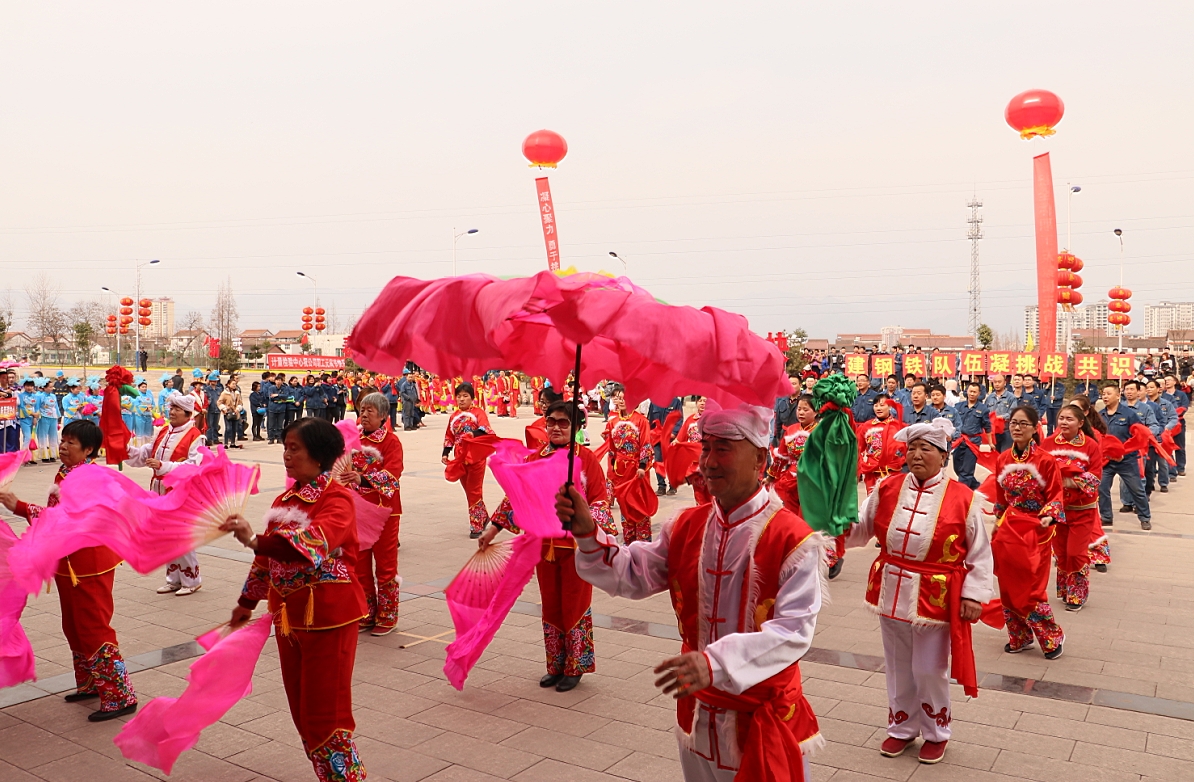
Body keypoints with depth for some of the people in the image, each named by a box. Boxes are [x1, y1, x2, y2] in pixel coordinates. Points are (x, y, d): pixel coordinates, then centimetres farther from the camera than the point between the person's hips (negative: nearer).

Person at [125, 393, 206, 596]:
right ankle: (174, 579, 25)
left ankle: (192, 580, 10)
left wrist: (164, 466, -28)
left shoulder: (195, 437, -12)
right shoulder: (163, 432, 12)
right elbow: (147, 454, 13)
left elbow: (193, 466, -21)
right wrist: (129, 450, -4)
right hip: (161, 492, 8)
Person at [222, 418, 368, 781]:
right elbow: (270, 554, 19)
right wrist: (248, 601, 24)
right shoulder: (286, 499, 9)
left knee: (325, 714, -2)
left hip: (327, 616, -8)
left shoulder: (336, 499, -15)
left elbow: (313, 542, -34)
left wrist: (255, 540, -44)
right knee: (301, 711, 16)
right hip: (289, 614, 8)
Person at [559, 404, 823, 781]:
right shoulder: (686, 527, 0)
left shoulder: (793, 540, -18)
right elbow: (633, 575, -1)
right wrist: (587, 533, -18)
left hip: (765, 721, -5)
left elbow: (793, 630, -24)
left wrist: (715, 663, -36)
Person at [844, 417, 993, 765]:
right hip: (891, 591, 4)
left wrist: (974, 594, -8)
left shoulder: (963, 498, -10)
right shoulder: (887, 489, -1)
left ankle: (936, 733, 33)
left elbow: (980, 553, -4)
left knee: (929, 671, 9)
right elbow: (861, 530, 5)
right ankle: (902, 727, 37)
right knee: (898, 667, 17)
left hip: (935, 598, -3)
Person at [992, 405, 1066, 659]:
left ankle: (1052, 638, 18)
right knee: (1009, 587, 9)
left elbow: (1056, 495, -7)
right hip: (1009, 528, 5)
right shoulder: (1003, 460, 4)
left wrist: (1049, 517, -23)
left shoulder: (1046, 460, -11)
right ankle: (1019, 638, 24)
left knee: (1031, 589, -2)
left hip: (1035, 529, -5)